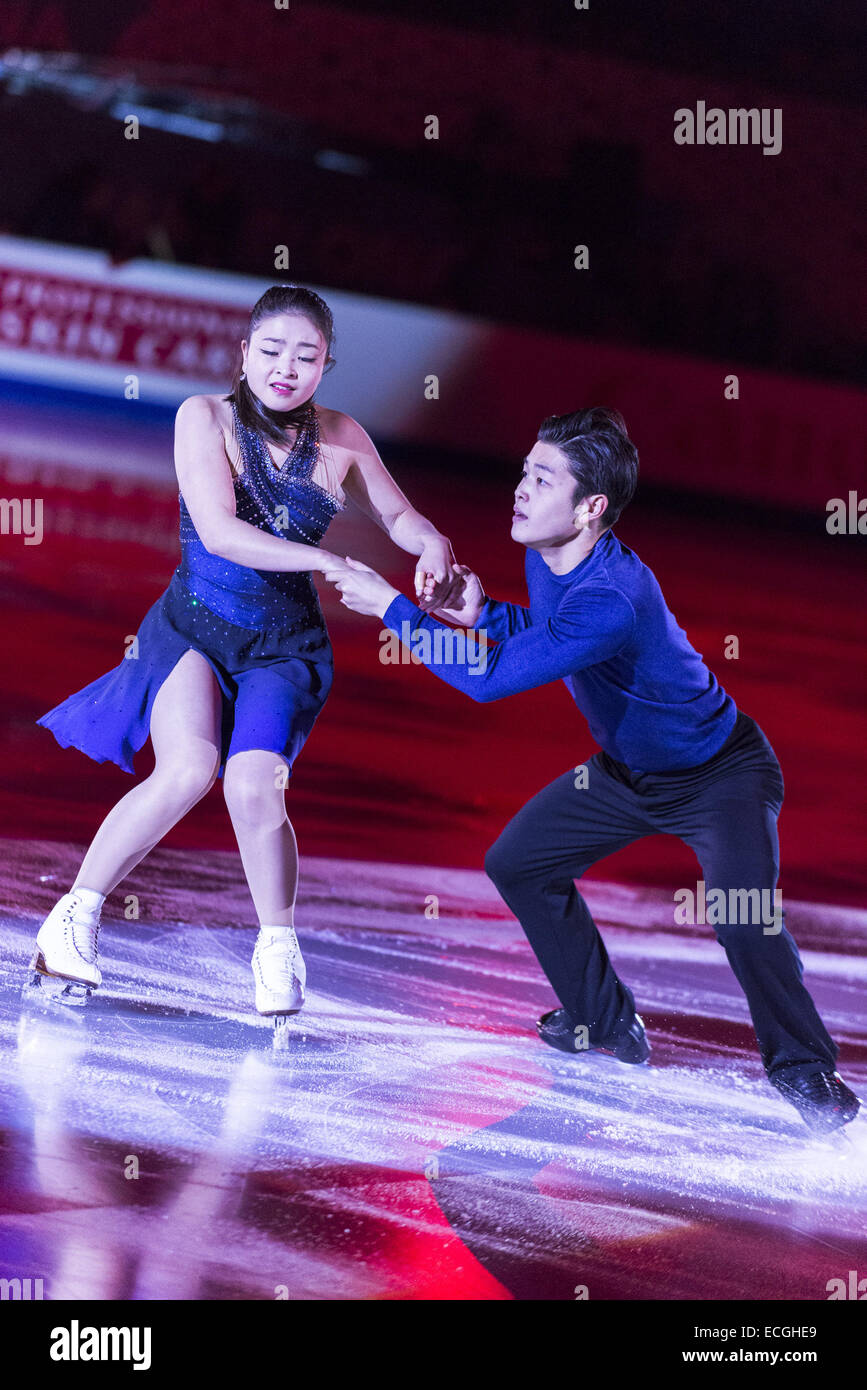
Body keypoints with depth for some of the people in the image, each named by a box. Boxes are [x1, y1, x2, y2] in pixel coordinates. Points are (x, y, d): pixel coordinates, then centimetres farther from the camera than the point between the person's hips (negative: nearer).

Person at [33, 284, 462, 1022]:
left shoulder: (340, 438, 1)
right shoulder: (205, 417, -9)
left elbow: (399, 516, 13)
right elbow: (219, 531, -20)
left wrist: (435, 548, -11)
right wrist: (328, 560, -28)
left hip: (284, 648, 2)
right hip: (193, 624, -2)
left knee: (254, 787, -20)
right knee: (188, 770, -25)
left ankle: (279, 948, 3)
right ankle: (75, 917, -7)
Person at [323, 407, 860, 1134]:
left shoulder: (612, 598, -39)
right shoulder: (546, 558, -10)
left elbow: (488, 678, -40)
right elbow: (546, 632, 13)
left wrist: (390, 603, -32)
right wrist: (481, 611, -8)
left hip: (722, 774, -9)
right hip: (628, 769, 9)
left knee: (743, 913, -29)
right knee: (518, 862, 7)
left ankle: (802, 1067, -4)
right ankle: (606, 1021, 24)